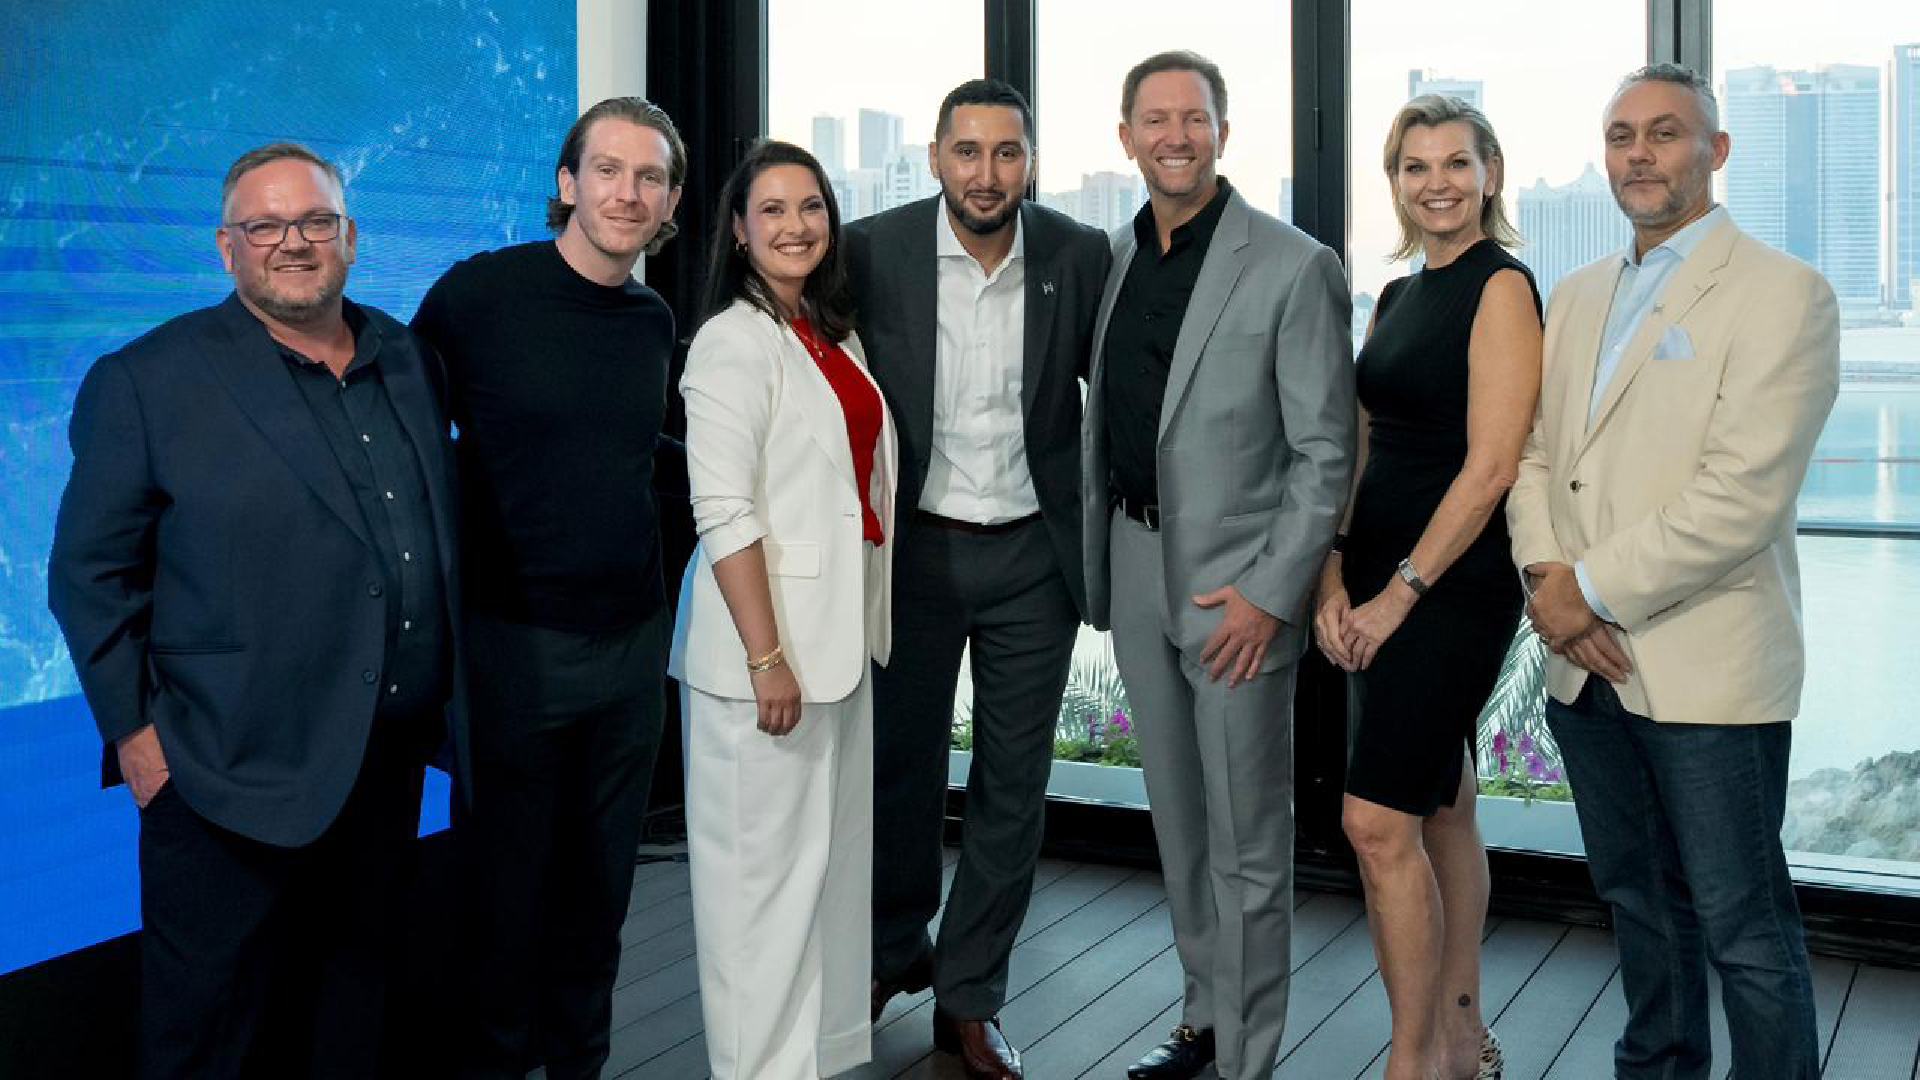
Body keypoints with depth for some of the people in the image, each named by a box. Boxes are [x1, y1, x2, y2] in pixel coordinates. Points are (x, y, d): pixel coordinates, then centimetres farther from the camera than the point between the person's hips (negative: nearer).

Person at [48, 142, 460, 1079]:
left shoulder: (407, 361, 9)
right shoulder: (147, 380, -6)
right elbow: (90, 574, -6)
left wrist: (443, 693, 13)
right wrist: (134, 732, -10)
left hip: (391, 765, 5)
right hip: (240, 778, -5)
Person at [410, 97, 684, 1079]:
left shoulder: (657, 322, 5)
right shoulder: (477, 293, -10)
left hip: (633, 639, 4)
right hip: (516, 639, -4)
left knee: (600, 885, 14)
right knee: (508, 888, 8)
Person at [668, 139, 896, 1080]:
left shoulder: (834, 334, 13)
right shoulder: (733, 342, -12)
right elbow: (724, 515, -17)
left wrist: (865, 626, 15)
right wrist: (767, 658, -20)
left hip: (843, 634, 8)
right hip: (767, 642, -8)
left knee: (833, 852, 15)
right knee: (766, 864, 1)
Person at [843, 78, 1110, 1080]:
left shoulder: (1080, 254, -5)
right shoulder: (872, 249, -8)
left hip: (1032, 554, 1)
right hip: (911, 547, 0)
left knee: (1013, 784, 7)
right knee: (901, 763, 15)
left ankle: (969, 998, 23)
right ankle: (895, 945, 39)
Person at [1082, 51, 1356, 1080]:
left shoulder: (1293, 267, -9)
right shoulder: (1111, 258, 8)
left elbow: (1325, 452, -11)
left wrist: (1270, 593, -16)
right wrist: (1098, 559, 10)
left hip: (1241, 583, -6)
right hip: (1137, 569, 6)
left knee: (1248, 835, 2)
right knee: (1176, 816, 17)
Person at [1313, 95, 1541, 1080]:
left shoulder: (1501, 286, -9)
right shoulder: (1396, 296, 14)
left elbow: (1489, 466, -16)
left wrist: (1400, 593, -15)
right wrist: (1333, 580, 2)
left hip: (1455, 583, -8)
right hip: (1377, 583, 8)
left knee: (1379, 820, -10)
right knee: (1441, 810, 14)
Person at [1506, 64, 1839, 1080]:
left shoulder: (1782, 293, -8)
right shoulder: (1578, 296, 14)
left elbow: (1742, 496, -17)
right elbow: (1534, 452, 12)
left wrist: (1593, 589, -14)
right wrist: (1545, 576, -5)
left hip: (1708, 670, -6)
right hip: (1587, 664, 6)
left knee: (1745, 933, 2)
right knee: (1640, 901, 19)